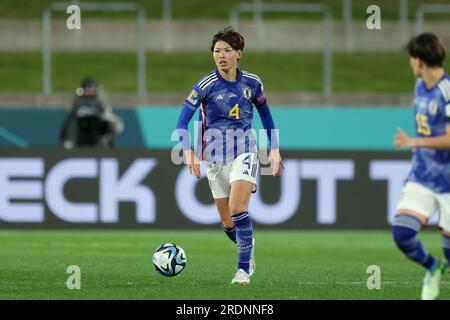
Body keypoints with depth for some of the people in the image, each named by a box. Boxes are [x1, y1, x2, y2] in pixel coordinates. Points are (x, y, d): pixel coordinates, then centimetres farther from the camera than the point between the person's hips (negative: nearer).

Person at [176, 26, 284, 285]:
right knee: (227, 222, 6)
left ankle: (244, 270, -18)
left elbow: (265, 114, 15)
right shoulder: (206, 85, -8)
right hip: (215, 157, 1)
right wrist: (189, 153, -21)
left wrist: (274, 150, 11)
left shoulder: (252, 83, -1)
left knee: (238, 208, -22)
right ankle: (248, 246, 39)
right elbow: (183, 121, -8)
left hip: (245, 152, -1)